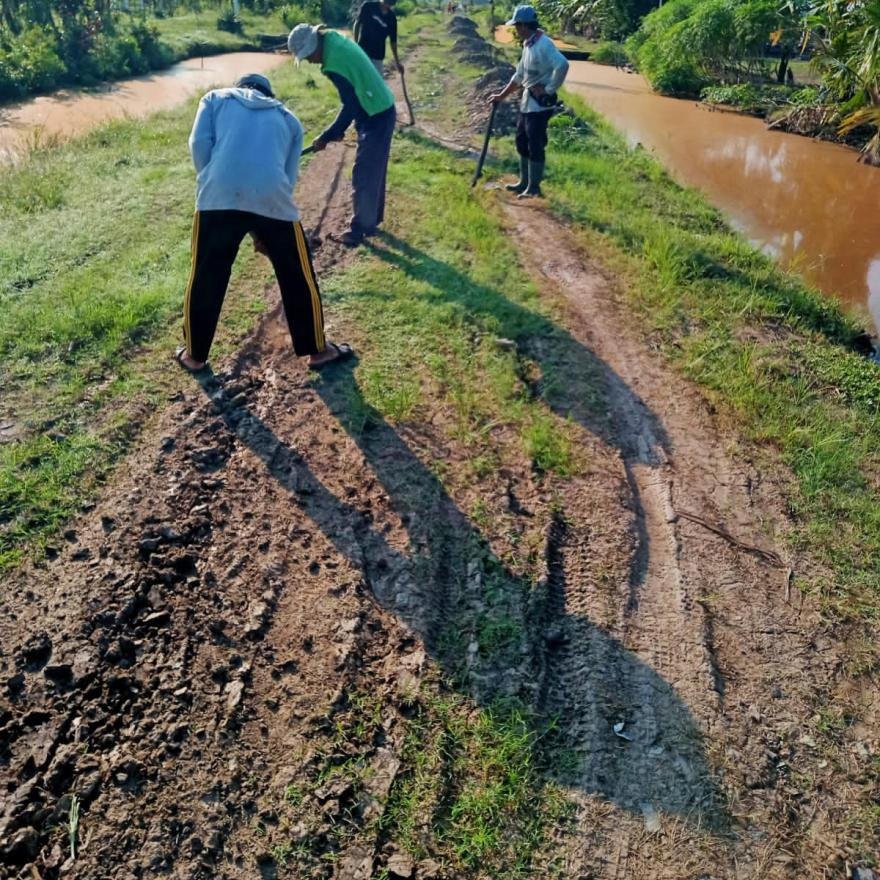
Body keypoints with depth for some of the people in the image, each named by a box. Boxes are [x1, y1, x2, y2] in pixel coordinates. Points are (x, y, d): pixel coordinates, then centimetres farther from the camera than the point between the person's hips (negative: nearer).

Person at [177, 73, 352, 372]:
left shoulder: (216, 98, 25)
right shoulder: (287, 118, 28)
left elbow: (199, 143, 7)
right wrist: (264, 233, 29)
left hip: (220, 197, 0)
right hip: (273, 199, 0)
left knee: (205, 279, 14)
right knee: (298, 277, 16)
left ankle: (194, 355, 27)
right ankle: (317, 350, 27)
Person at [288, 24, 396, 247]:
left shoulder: (334, 64, -24)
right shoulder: (336, 41, 6)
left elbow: (350, 107, -23)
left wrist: (326, 137, -15)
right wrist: (338, 129, 14)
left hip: (375, 118, -10)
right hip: (382, 111, 10)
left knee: (363, 176, -1)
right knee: (374, 170, 20)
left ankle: (360, 228, 9)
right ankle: (373, 217, 33)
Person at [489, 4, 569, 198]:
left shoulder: (543, 45, -19)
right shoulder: (528, 45, 12)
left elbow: (562, 65, -33)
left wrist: (549, 89, -23)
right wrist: (502, 95, 25)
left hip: (540, 103, -10)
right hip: (528, 101, 10)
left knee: (535, 146, -3)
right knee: (522, 142, 17)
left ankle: (534, 187, 6)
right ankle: (524, 182, 28)